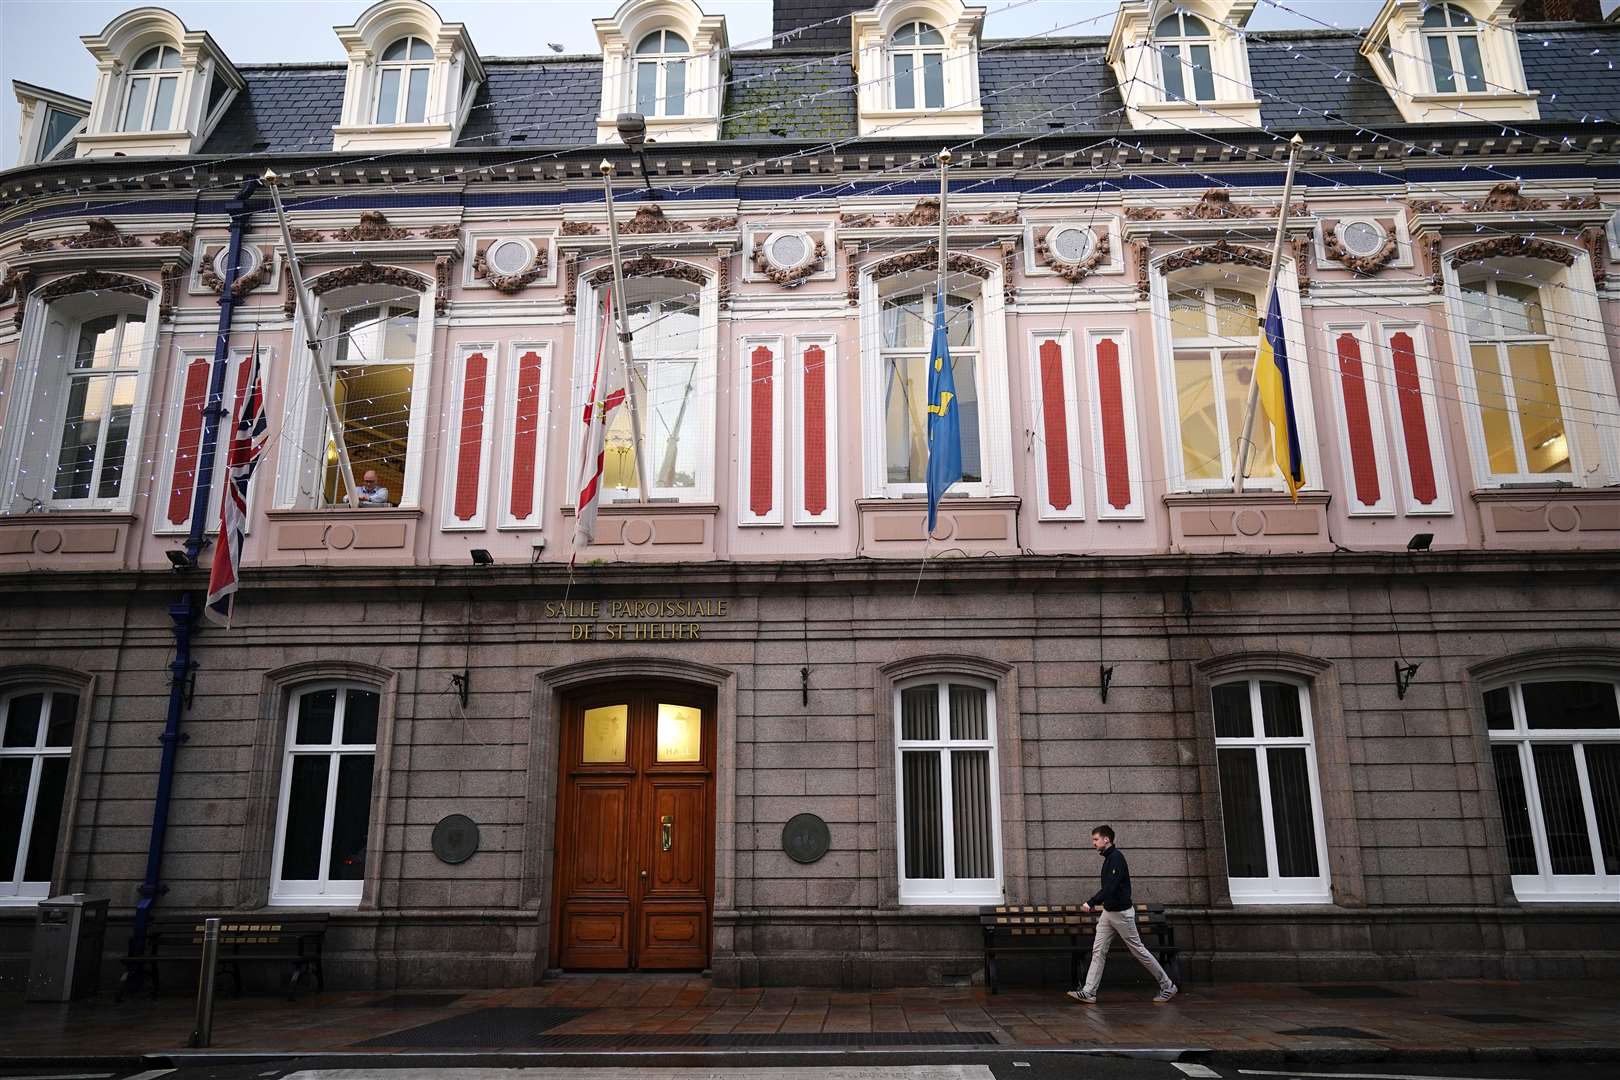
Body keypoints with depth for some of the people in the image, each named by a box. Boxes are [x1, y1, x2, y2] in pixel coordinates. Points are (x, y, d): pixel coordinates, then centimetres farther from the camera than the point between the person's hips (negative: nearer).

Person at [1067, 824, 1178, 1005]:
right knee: (1098, 951, 2)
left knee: (1138, 950, 2)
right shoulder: (1108, 858, 11)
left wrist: (1091, 903, -31)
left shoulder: (1116, 858, -18)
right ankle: (1089, 993, 0)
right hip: (1108, 912, 9)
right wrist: (1103, 904, 19)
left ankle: (1167, 986, 16)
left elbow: (1110, 886, -28)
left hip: (1121, 912, -9)